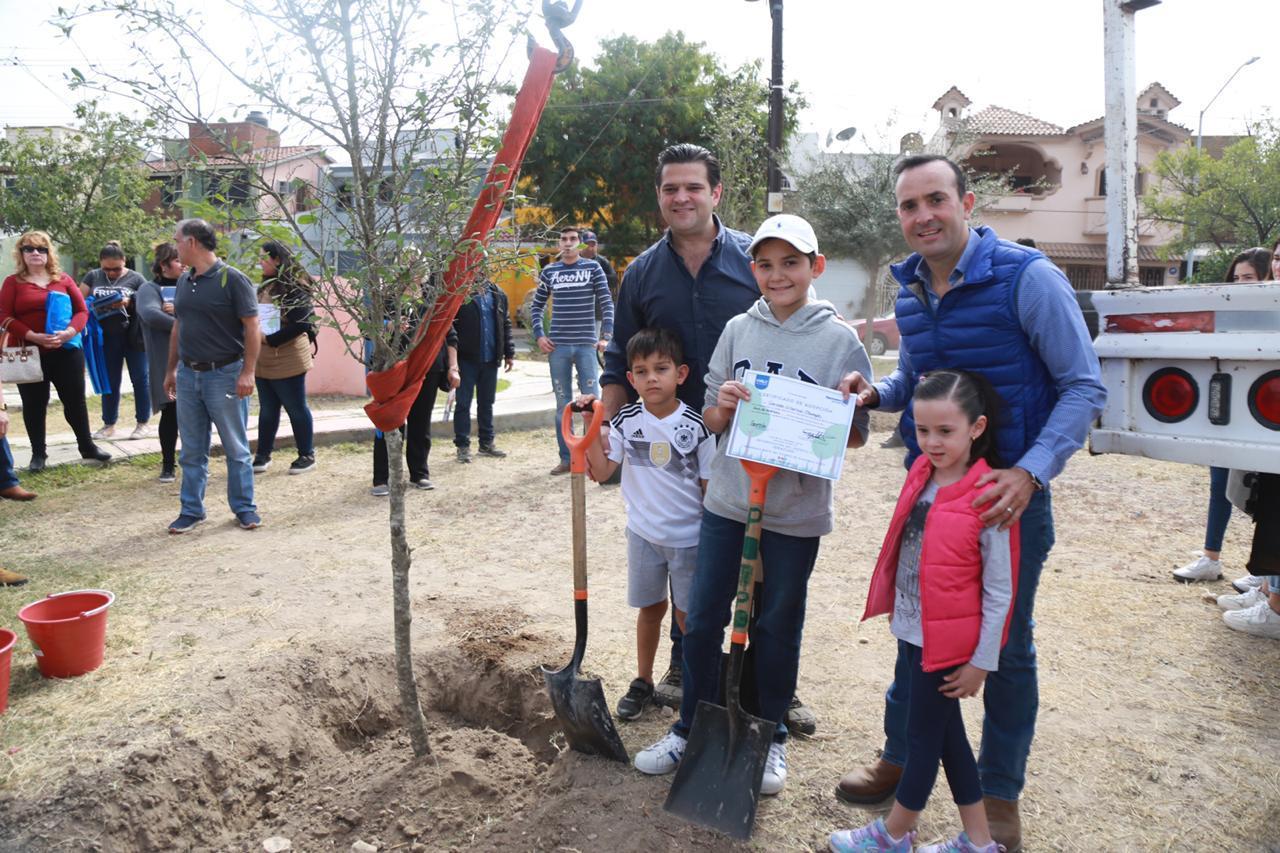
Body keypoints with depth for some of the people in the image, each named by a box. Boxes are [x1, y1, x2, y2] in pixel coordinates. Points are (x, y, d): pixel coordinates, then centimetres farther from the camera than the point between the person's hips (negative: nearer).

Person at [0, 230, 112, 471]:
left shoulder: (63, 279, 8)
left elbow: (82, 310, 5)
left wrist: (70, 332, -14)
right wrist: (33, 336, -18)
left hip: (66, 351, 1)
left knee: (75, 400, 8)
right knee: (34, 405, 7)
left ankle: (87, 447, 21)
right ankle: (38, 454, 17)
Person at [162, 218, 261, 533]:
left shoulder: (232, 279, -10)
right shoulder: (184, 281, 11)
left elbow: (252, 327, -13)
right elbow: (177, 328, 19)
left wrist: (247, 372, -18)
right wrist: (171, 370, 18)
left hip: (224, 374, -6)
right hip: (188, 374, 6)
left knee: (236, 448, 4)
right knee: (191, 450, 11)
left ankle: (244, 507, 16)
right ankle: (192, 509, 20)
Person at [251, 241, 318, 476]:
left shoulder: (294, 287, -13)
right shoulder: (266, 285, 13)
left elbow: (301, 324, -19)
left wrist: (270, 339, -19)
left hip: (287, 361, -8)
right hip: (263, 360, 8)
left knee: (296, 408, 3)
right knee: (267, 409, 14)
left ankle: (307, 455, 15)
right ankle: (263, 455, 23)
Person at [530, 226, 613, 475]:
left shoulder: (592, 268, 2)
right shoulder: (549, 271, 9)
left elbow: (606, 303, 0)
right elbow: (537, 305, 15)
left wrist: (606, 336, -9)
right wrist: (539, 336, 4)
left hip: (586, 345, -2)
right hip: (558, 346, 2)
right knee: (563, 403, 7)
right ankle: (566, 458, 14)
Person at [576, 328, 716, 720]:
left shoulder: (697, 426, -13)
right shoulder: (626, 421, -5)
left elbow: (711, 486, -7)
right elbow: (601, 471, -7)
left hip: (689, 537, -3)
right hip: (644, 532, 3)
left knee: (688, 615, 7)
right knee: (650, 608, 17)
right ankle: (642, 681, 33)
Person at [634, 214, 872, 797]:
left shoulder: (839, 340, -4)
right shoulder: (738, 331, 4)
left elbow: (857, 434, -2)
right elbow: (711, 422, 8)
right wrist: (723, 406, -14)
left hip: (796, 512, -2)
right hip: (727, 501, 3)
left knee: (778, 628, 12)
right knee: (701, 620, 10)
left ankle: (771, 737, 33)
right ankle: (691, 727, 30)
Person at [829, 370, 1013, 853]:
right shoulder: (921, 475, 0)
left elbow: (999, 591, -15)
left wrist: (982, 661, -12)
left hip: (947, 640, -8)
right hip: (912, 629, 8)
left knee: (923, 735, 9)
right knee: (946, 732, 19)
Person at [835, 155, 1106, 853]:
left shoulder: (1028, 277, -16)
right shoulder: (909, 289, 3)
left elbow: (1084, 388, -14)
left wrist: (1030, 473, -26)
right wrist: (876, 393, -5)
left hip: (1010, 492, -5)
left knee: (1005, 647, 11)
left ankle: (1000, 794, 31)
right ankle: (901, 758, 38)